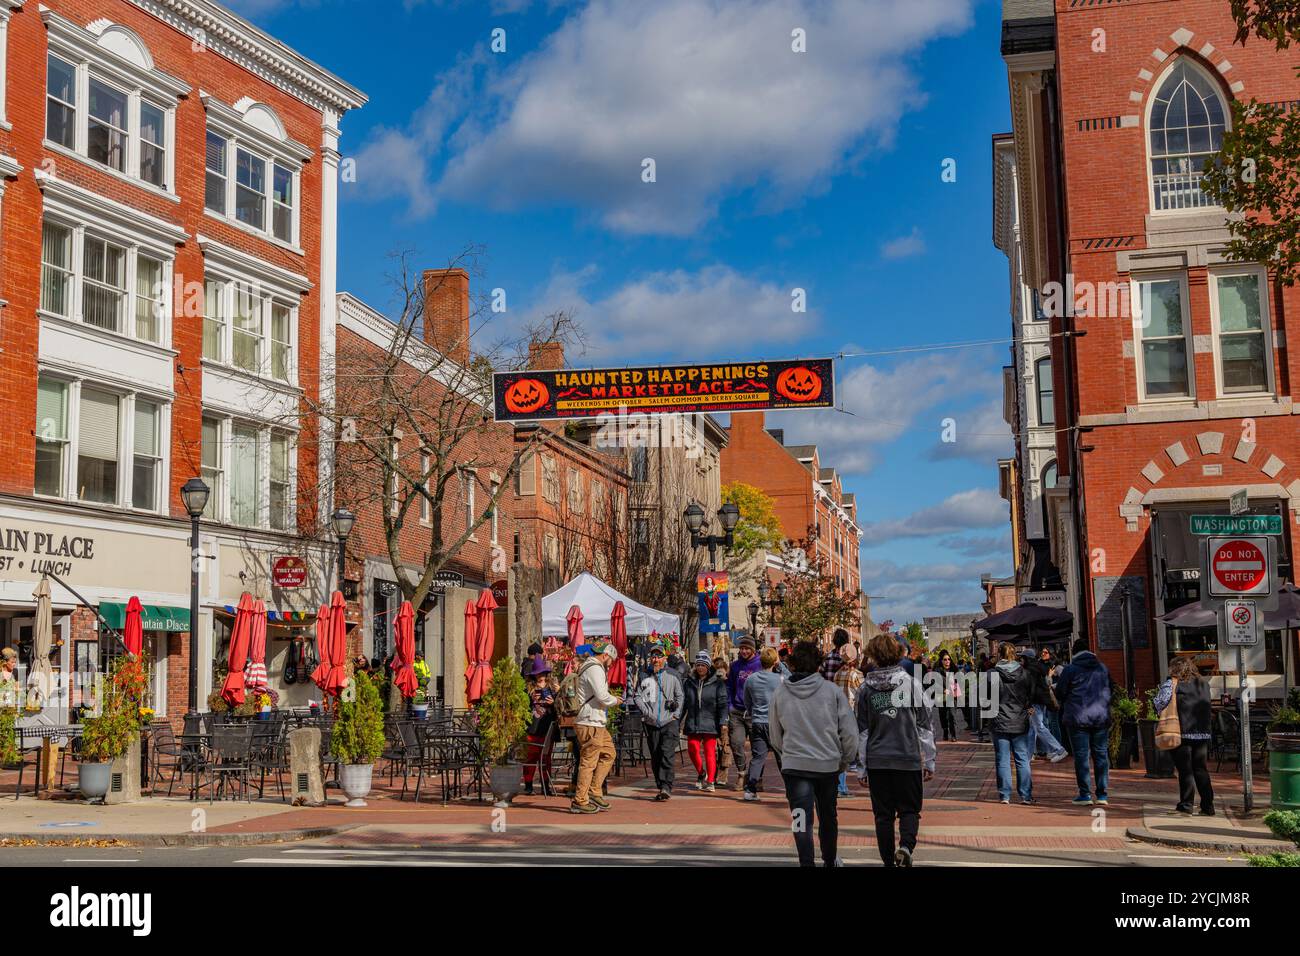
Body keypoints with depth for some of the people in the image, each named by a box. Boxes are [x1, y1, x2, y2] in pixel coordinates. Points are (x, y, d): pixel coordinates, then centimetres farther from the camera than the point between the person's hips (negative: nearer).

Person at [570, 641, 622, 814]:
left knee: (608, 754, 16)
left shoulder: (591, 668, 21)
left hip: (596, 723, 11)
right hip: (590, 723, -11)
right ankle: (580, 802, -3)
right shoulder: (595, 669, -13)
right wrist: (615, 701, -3)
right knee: (589, 761, -7)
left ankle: (594, 792, 17)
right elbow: (602, 696, -21)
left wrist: (610, 700, 11)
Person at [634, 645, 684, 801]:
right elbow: (638, 697, 8)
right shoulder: (645, 676, 10)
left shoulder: (672, 676, 7)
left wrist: (676, 714, -1)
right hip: (651, 723, 3)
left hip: (670, 722, -3)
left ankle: (666, 786, -22)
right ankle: (661, 788, 14)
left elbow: (680, 696, 10)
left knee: (667, 752, -18)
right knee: (655, 757, 5)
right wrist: (647, 712, -6)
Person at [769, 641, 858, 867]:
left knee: (802, 820, -1)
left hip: (793, 765, -1)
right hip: (828, 764, 1)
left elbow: (775, 736, 10)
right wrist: (844, 760, 9)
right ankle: (830, 861, 37)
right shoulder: (832, 691, -4)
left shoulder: (780, 693, 0)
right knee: (828, 817, 19)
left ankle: (807, 862, -12)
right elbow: (850, 732, -4)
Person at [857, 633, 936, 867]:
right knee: (909, 810, 8)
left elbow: (862, 730, 4)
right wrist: (929, 761, 7)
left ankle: (889, 860, 11)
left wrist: (862, 767, 9)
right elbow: (925, 726, 0)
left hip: (877, 761, 1)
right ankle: (906, 846, -16)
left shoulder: (866, 688, 1)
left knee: (883, 814, 10)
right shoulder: (913, 683, -3)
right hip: (908, 759, -1)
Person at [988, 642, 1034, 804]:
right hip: (1020, 723, 2)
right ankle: (1026, 795, 7)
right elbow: (1032, 695, 5)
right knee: (1023, 760, 8)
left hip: (1000, 723, -2)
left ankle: (1005, 795, 6)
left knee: (1003, 760, 5)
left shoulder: (992, 675, -9)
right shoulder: (1024, 674, -3)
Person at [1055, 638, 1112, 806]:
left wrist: (1064, 705, 19)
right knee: (1101, 754, 8)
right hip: (1101, 717, 4)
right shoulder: (1102, 668, 7)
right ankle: (1102, 794, 8)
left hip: (1078, 717, -4)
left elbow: (1059, 693, -2)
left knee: (1081, 756, 0)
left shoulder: (1070, 669, -5)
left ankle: (1085, 794, -2)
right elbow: (1109, 691, 16)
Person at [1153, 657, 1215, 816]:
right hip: (1203, 733, 5)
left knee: (1185, 769, 2)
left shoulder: (1172, 683, -6)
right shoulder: (1204, 684, 12)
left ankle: (1186, 805, 2)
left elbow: (1159, 703, -13)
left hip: (1182, 733, -5)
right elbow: (1205, 705, 19)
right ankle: (1208, 806, 9)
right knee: (1201, 770, 10)